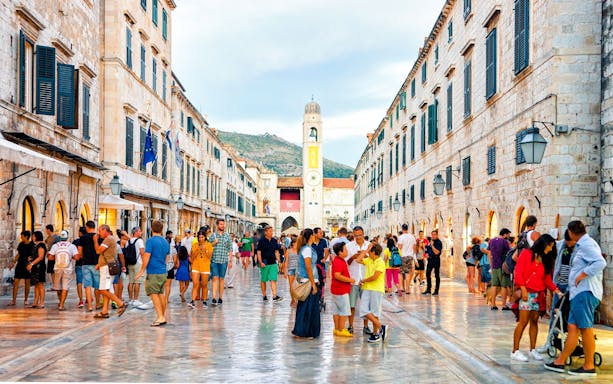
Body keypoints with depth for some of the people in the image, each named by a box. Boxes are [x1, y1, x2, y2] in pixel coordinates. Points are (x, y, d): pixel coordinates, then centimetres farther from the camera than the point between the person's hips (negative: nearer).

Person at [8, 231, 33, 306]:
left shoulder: (32, 245, -7)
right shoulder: (21, 244, 8)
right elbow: (18, 254, 17)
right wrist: (13, 263, 13)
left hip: (27, 266, -4)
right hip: (20, 265, 4)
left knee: (27, 283, 4)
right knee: (15, 282, -1)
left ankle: (25, 300, 15)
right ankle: (14, 300, 2)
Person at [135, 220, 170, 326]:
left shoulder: (151, 241, -11)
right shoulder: (166, 242, 11)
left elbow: (147, 257, -14)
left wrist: (142, 270, -7)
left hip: (153, 272, -7)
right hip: (164, 272, 7)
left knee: (154, 294, -4)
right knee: (161, 294, 12)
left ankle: (160, 317, -9)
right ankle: (163, 316, 16)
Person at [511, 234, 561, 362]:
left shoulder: (545, 260, 17)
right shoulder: (526, 253, 1)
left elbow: (547, 278, 12)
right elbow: (518, 272, -5)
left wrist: (556, 290, -1)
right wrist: (523, 289, -13)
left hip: (539, 294, 6)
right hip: (526, 292, -5)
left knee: (534, 321, 5)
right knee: (523, 321, -9)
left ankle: (533, 350, 12)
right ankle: (515, 351, -5)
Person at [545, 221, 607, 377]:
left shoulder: (586, 244, -11)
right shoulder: (582, 245, 21)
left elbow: (600, 263, -25)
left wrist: (581, 276, -19)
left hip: (586, 292, -10)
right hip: (579, 293, 10)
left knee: (586, 329, -6)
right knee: (573, 327, 9)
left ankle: (589, 367, 0)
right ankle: (560, 362, 12)